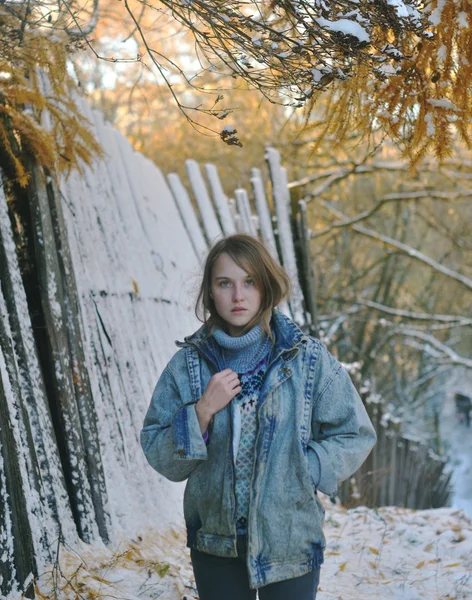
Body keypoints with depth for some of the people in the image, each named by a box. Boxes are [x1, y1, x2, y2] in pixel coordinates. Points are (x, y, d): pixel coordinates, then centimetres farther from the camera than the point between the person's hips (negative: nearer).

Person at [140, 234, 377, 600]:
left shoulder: (308, 359, -7)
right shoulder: (188, 364, -3)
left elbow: (355, 436, -1)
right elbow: (161, 458, -3)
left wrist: (299, 470, -12)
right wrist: (202, 410, -17)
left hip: (290, 538, -1)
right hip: (215, 542, 1)